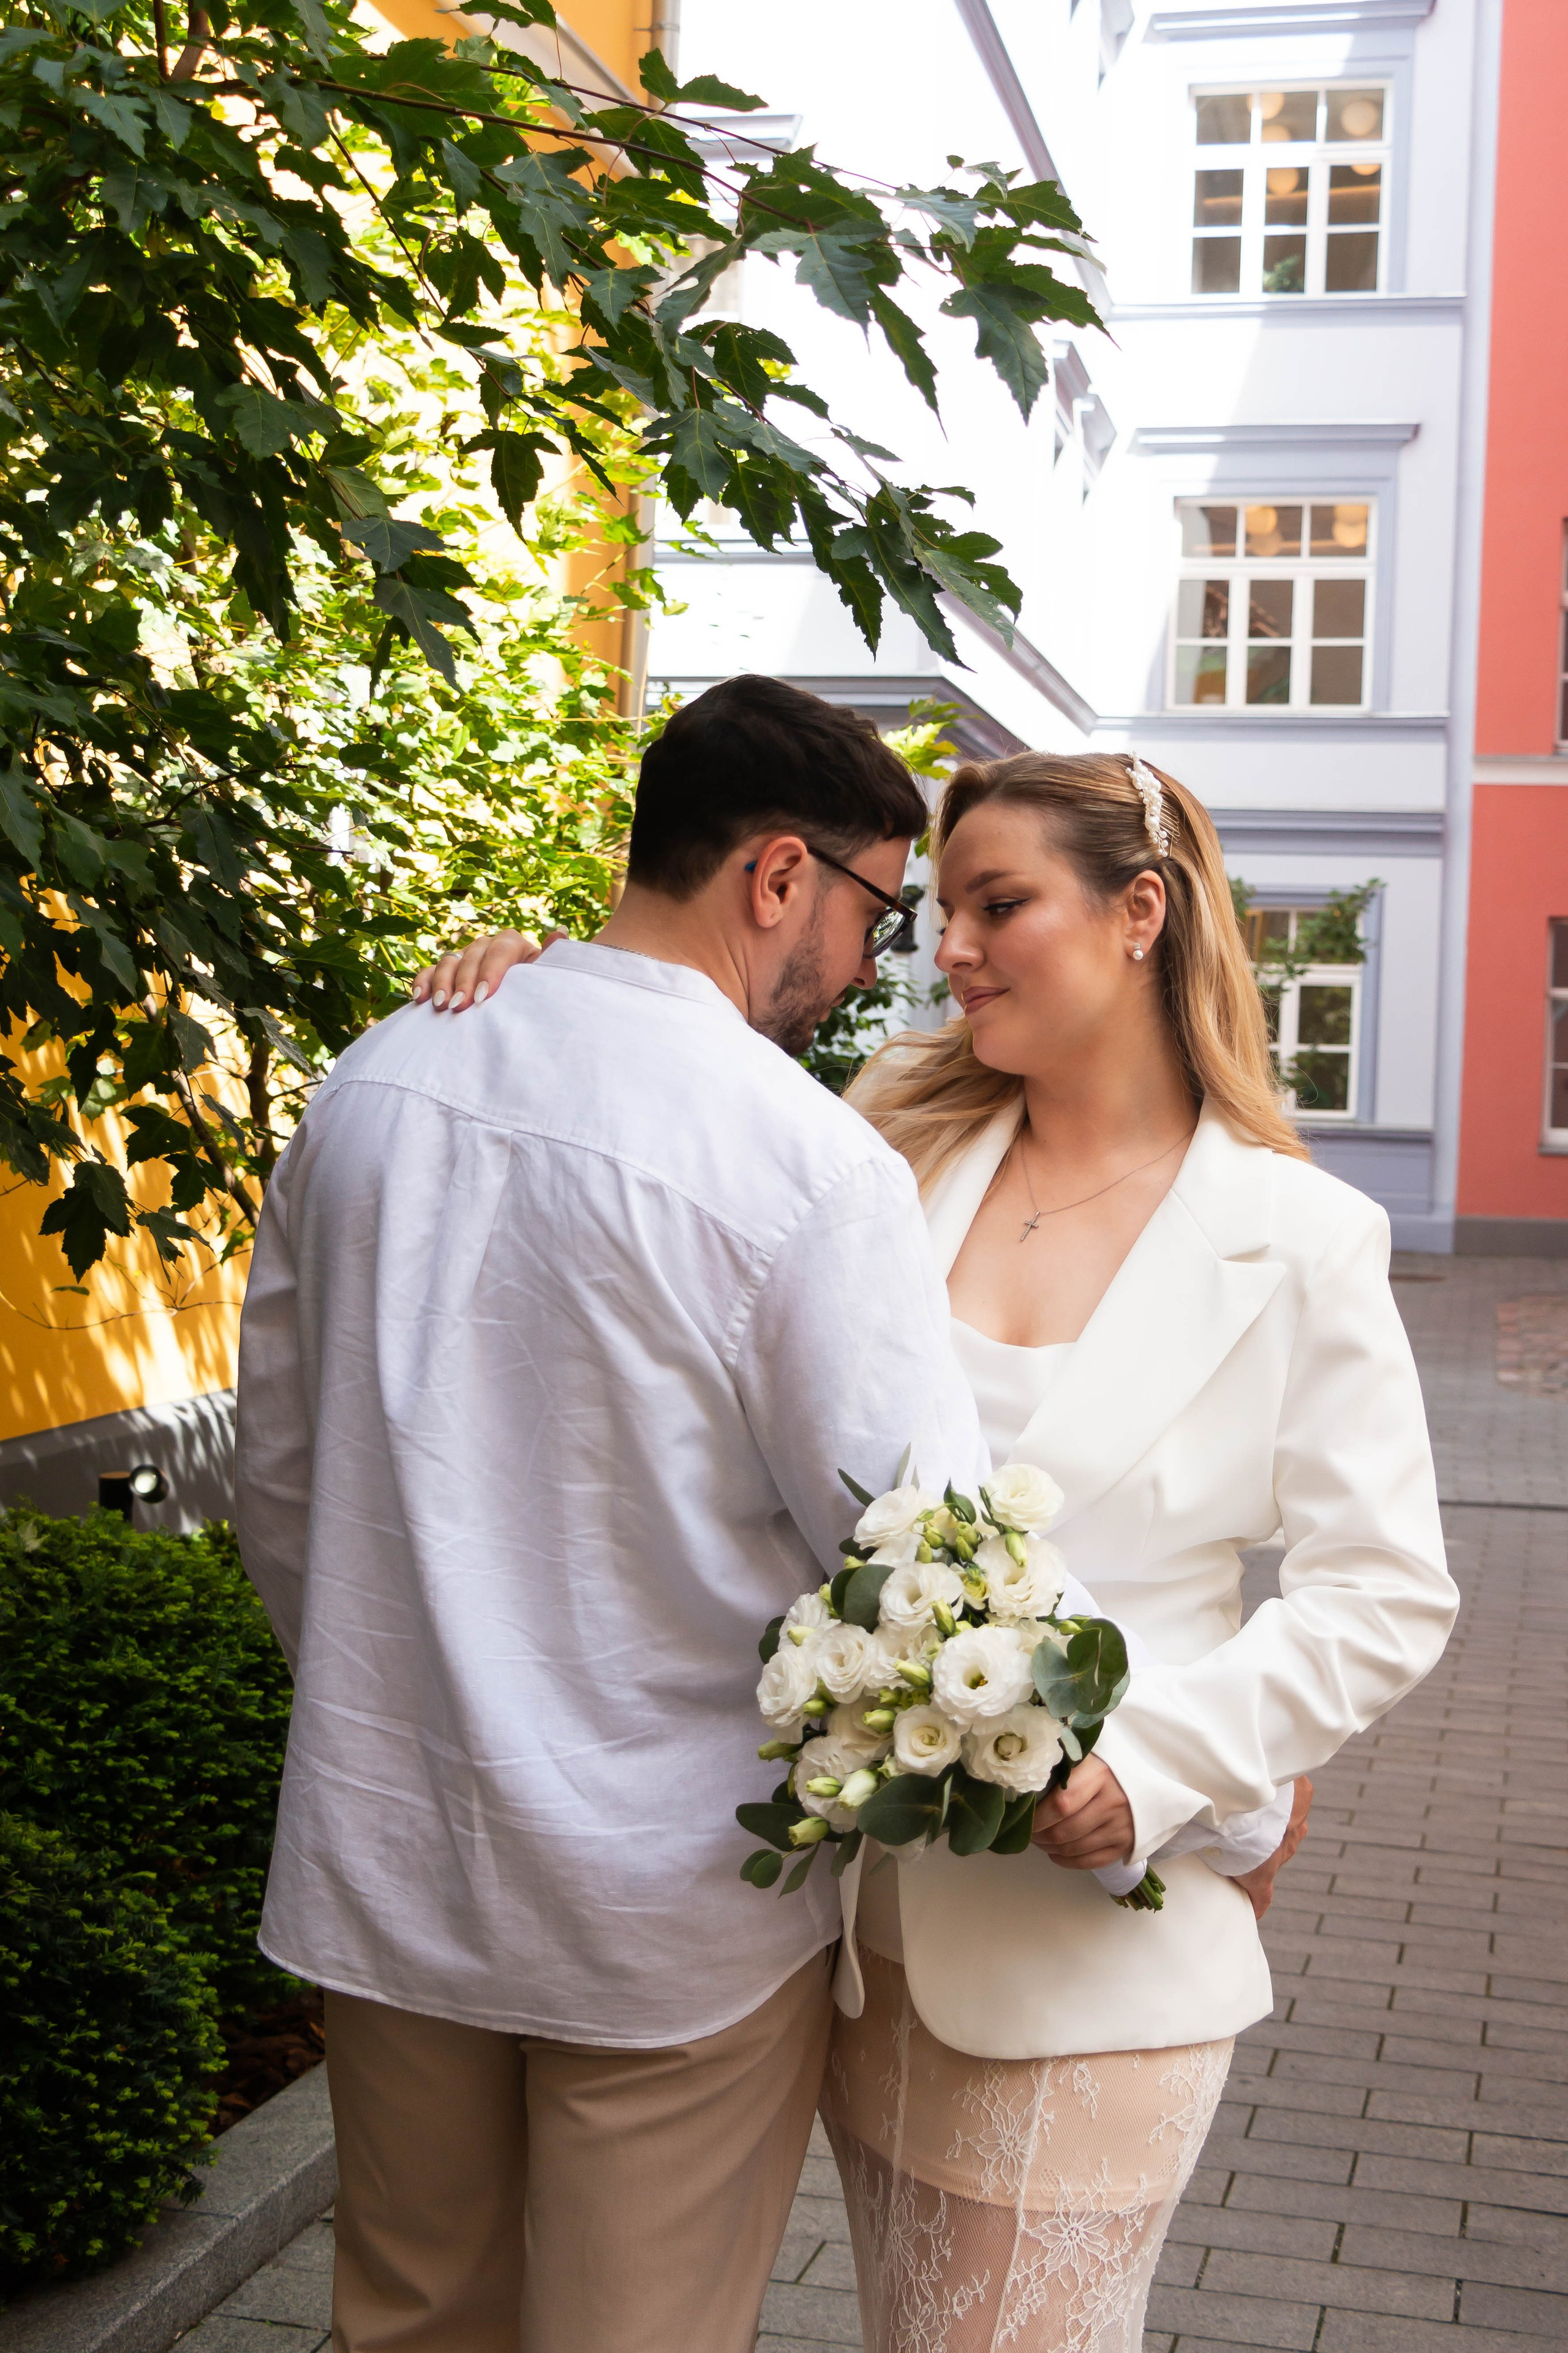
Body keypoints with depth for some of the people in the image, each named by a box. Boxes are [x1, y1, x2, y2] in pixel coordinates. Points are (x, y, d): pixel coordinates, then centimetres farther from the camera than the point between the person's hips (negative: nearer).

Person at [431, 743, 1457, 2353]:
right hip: (866, 1898, 4)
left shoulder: (1299, 1240, -7)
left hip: (1090, 1934, -4)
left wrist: (1157, 1761, -17)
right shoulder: (898, 1140, 2)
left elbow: (1387, 1596, -5)